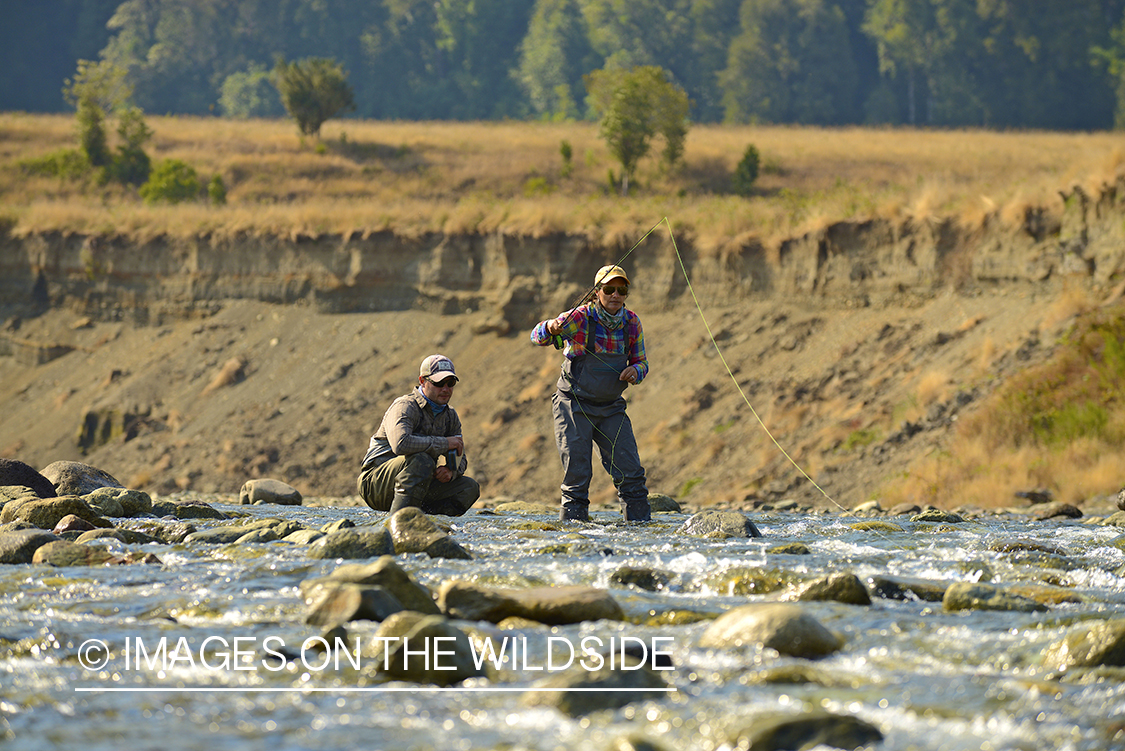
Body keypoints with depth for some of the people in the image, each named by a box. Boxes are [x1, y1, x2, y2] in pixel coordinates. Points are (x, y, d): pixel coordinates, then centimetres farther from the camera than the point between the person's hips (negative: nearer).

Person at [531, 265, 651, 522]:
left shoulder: (631, 322, 0)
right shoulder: (580, 318, -15)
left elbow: (641, 362, 10)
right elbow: (537, 337, -27)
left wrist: (635, 371, -16)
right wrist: (551, 328, -52)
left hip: (611, 408, 4)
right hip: (575, 405, -4)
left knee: (630, 471, -1)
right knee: (577, 473, -7)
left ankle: (640, 522, 9)